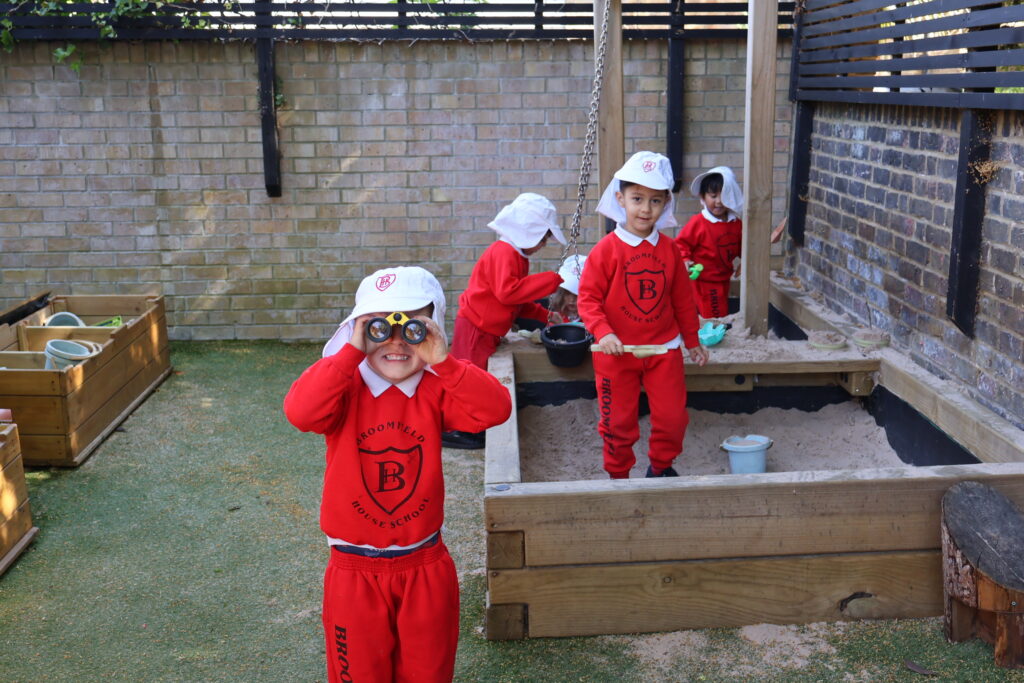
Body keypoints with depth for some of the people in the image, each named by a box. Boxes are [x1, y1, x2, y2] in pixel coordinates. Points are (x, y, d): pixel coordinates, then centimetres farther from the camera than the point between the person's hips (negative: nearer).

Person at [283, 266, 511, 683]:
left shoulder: (436, 391, -5)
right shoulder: (346, 388, -11)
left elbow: (496, 408, -22)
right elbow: (300, 411, -33)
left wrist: (442, 362, -29)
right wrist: (351, 351, -32)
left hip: (426, 567, 2)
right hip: (355, 571, -2)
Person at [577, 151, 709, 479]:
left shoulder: (669, 250, 1)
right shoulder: (606, 249, -11)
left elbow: (683, 299, 10)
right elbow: (588, 297, -11)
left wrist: (692, 340, 16)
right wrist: (603, 332, -25)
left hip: (663, 348, 3)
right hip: (617, 351, -3)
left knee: (673, 416, 6)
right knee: (619, 422, 8)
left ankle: (661, 467, 32)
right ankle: (618, 475, 28)